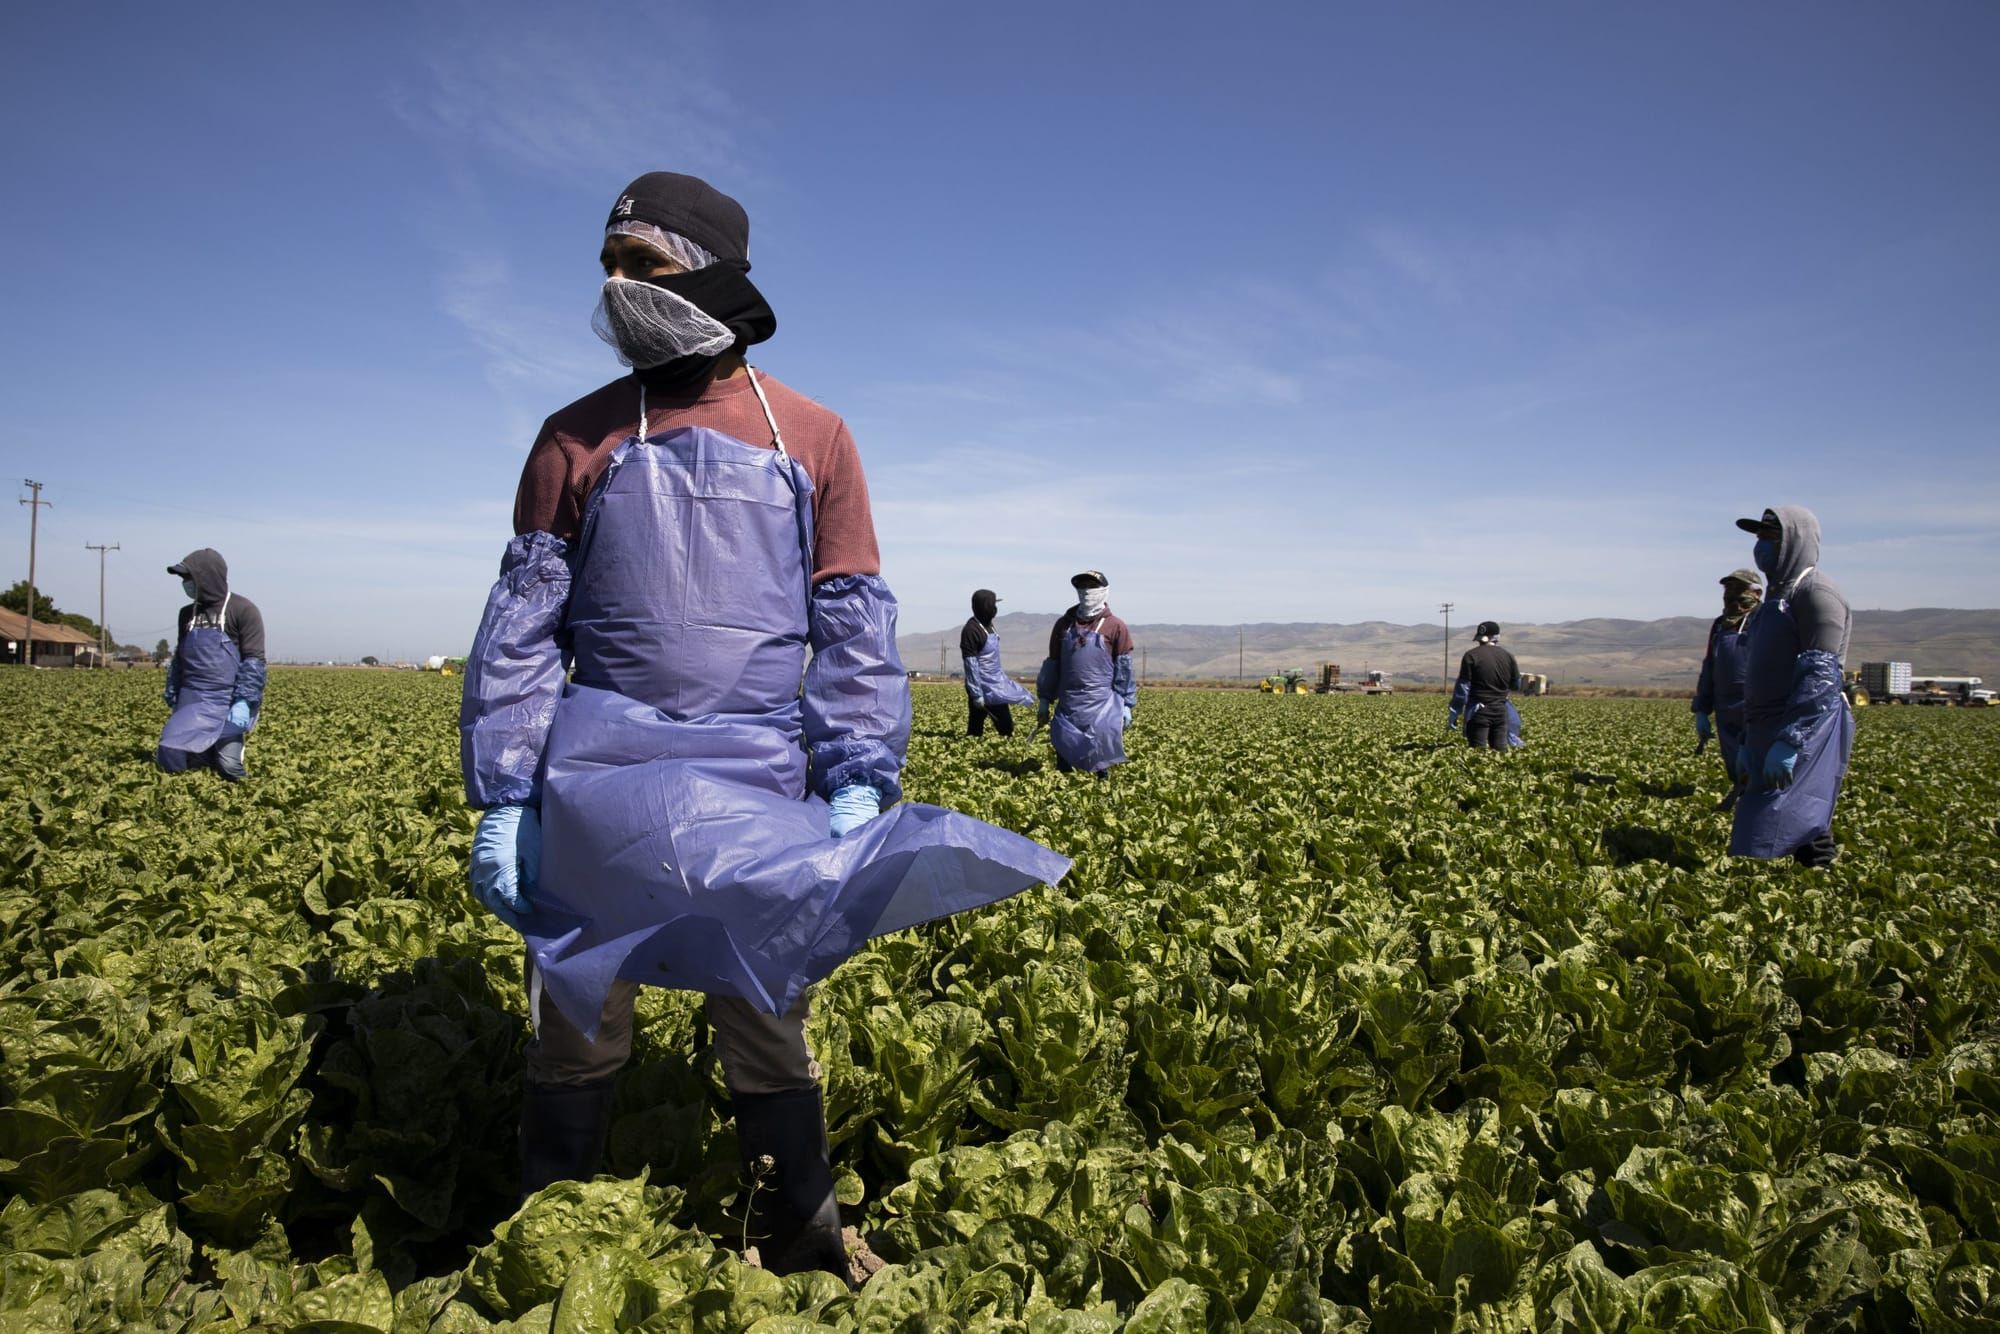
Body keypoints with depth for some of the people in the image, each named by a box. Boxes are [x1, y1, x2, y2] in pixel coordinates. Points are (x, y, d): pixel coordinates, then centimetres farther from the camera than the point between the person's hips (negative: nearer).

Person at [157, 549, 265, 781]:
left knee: (228, 765, -15)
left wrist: (244, 702, -19)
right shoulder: (188, 614, 14)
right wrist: (173, 700, 18)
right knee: (170, 758, -8)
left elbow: (254, 661, -11)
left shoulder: (243, 610, -6)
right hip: (192, 702, 6)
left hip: (227, 703, -5)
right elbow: (179, 658, 22)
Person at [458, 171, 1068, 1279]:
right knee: (575, 1019, 9)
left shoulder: (813, 439, 6)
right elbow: (521, 627, 7)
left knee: (764, 1023, 9)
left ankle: (800, 1252, 28)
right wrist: (500, 799, 0)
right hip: (600, 774, 1)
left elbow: (855, 628, 3)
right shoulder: (578, 438, 8)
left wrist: (859, 781, -8)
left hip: (759, 781, -1)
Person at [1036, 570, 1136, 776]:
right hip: (1068, 705, 3)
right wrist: (1045, 701, 13)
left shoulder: (1116, 628, 1)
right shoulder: (1064, 624, 11)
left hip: (1102, 705, -3)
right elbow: (1052, 664, 15)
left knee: (1101, 759, -2)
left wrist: (1126, 705, -2)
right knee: (1063, 755, 6)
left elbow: (1124, 669, 2)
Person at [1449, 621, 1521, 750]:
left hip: (1479, 711, -4)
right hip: (1500, 710, 4)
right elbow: (1516, 685, 14)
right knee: (1500, 750, 8)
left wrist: (1454, 714, -5)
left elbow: (1462, 687, -9)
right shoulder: (1508, 656, 5)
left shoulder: (1471, 656, -7)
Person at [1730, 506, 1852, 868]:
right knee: (1805, 831, 11)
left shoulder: (1815, 593, -8)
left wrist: (1789, 742, -24)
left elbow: (1821, 676, -18)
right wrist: (1749, 742, 22)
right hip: (1769, 736, 10)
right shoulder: (1778, 595, 22)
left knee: (1762, 845, -15)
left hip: (1805, 734, -10)